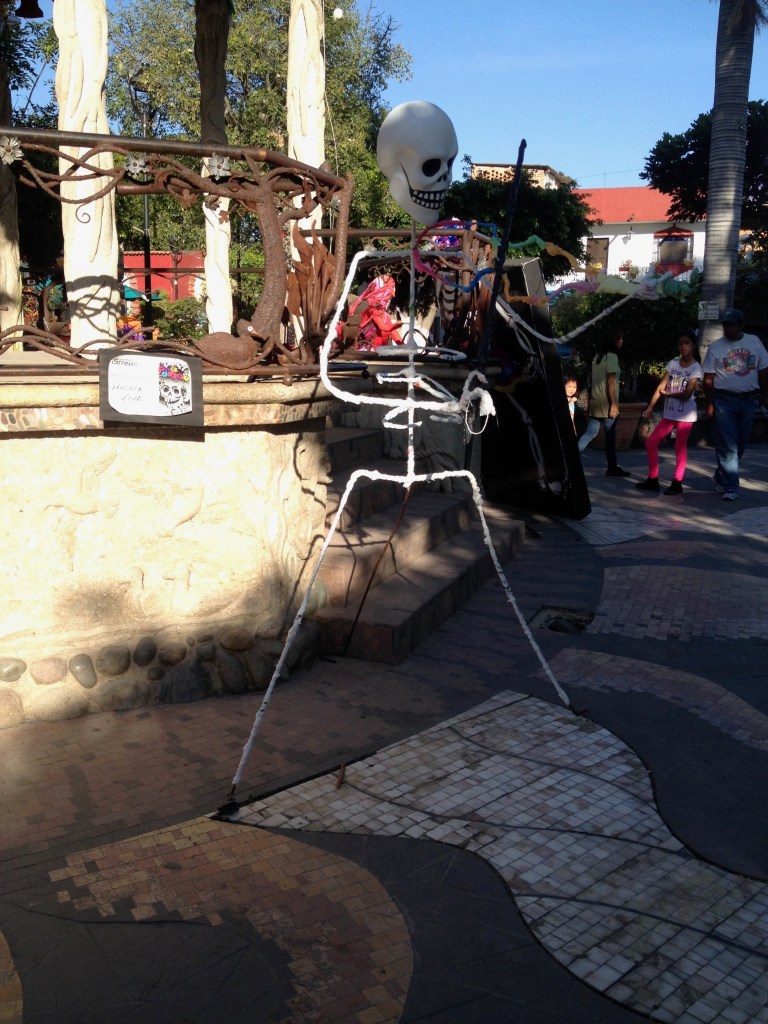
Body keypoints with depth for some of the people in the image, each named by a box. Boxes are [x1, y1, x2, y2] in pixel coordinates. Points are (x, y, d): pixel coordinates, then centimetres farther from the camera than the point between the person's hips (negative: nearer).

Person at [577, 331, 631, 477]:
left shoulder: (598, 356, 14)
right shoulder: (612, 356, -11)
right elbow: (610, 382, -16)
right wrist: (614, 404, -16)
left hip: (595, 401, 8)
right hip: (606, 402, -8)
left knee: (589, 433, 5)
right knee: (610, 436, 1)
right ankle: (612, 468, 8)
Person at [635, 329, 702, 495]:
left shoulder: (696, 368, -7)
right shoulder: (672, 363, 5)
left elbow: (687, 394, -16)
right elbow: (661, 386, -1)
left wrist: (668, 394, -18)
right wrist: (650, 407, -7)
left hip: (686, 414, -5)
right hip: (669, 413, 5)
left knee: (680, 447, -1)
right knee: (651, 443, 2)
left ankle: (677, 483, 7)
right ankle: (653, 480, 10)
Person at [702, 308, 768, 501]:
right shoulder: (715, 347, -1)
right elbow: (708, 378, -2)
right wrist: (709, 404, -6)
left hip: (748, 400, 3)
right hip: (724, 401, -3)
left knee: (740, 444, 9)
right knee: (727, 445, -8)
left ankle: (721, 477, 26)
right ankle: (730, 487, -6)